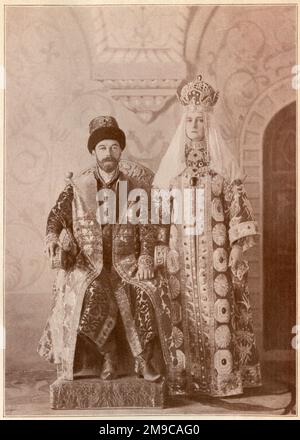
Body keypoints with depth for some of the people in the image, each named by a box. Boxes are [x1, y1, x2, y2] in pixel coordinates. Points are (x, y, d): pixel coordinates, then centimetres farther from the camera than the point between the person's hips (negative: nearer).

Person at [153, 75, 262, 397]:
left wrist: (238, 246, -7)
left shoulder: (223, 162, 4)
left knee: (217, 308, -1)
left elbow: (237, 205, 0)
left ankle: (222, 375, 9)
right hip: (181, 249, 2)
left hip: (214, 248, -1)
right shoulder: (171, 163, 9)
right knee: (183, 311, 2)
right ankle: (183, 376, 11)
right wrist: (160, 247, 2)